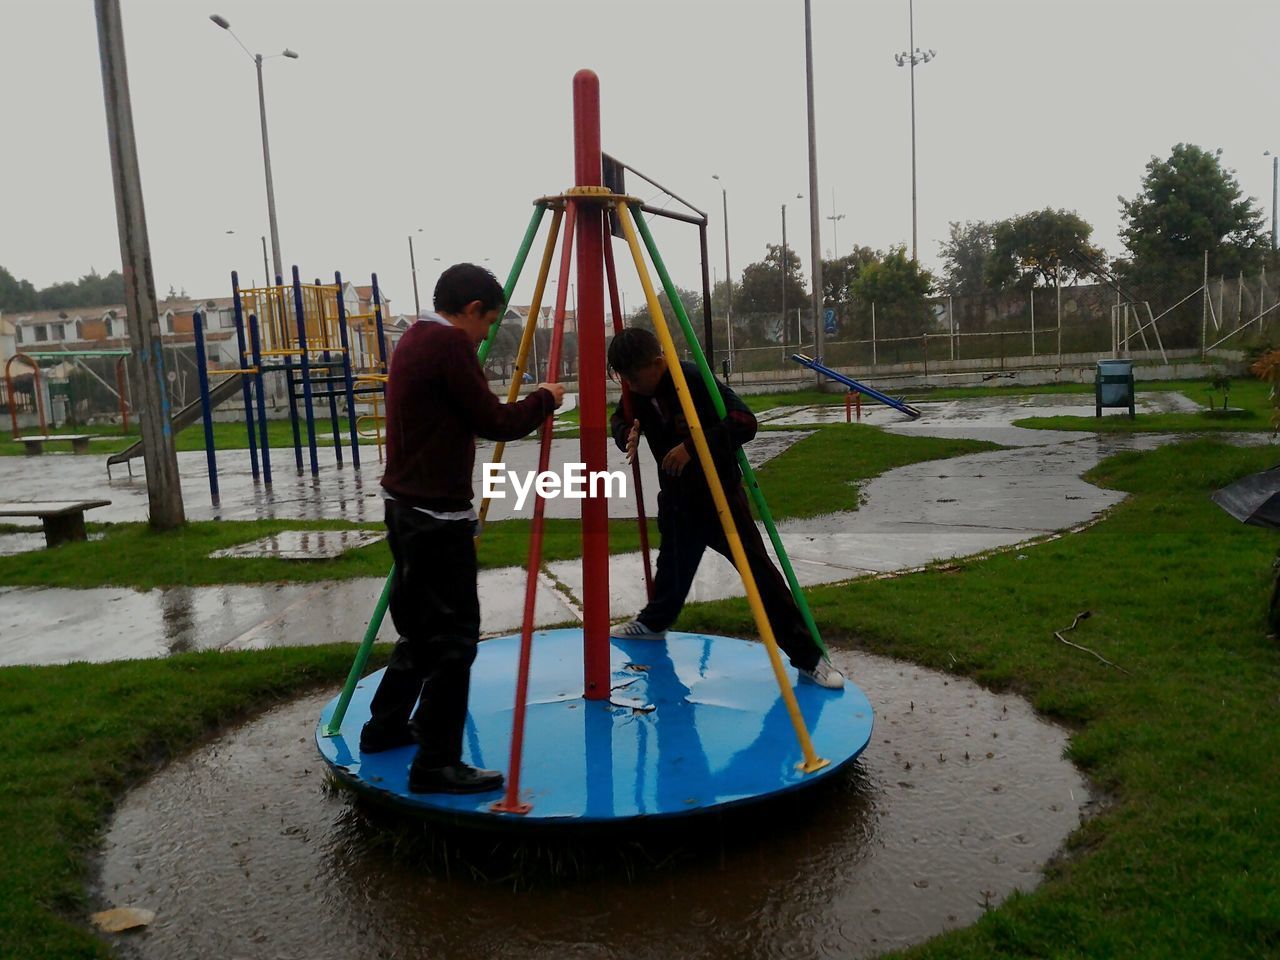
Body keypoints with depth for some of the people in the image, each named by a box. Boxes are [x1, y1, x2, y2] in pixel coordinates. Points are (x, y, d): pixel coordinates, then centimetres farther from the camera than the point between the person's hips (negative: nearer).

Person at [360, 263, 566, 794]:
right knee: (453, 633, -4)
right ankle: (437, 764, 2)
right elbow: (493, 422, -13)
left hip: (406, 507, 10)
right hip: (437, 515, -10)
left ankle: (385, 728, 33)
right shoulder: (450, 343, -14)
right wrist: (544, 399, 1)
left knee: (422, 625, 21)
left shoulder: (413, 340, 14)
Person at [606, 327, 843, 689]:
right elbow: (619, 420, 13)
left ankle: (808, 657, 1)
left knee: (760, 573, -6)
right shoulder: (638, 393, -4)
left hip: (720, 495, -6)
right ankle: (653, 621, 50)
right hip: (676, 498, 6)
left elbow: (744, 422, -30)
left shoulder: (694, 380, -24)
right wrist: (628, 434, -12)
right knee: (672, 565, 24)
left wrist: (692, 446, -36)